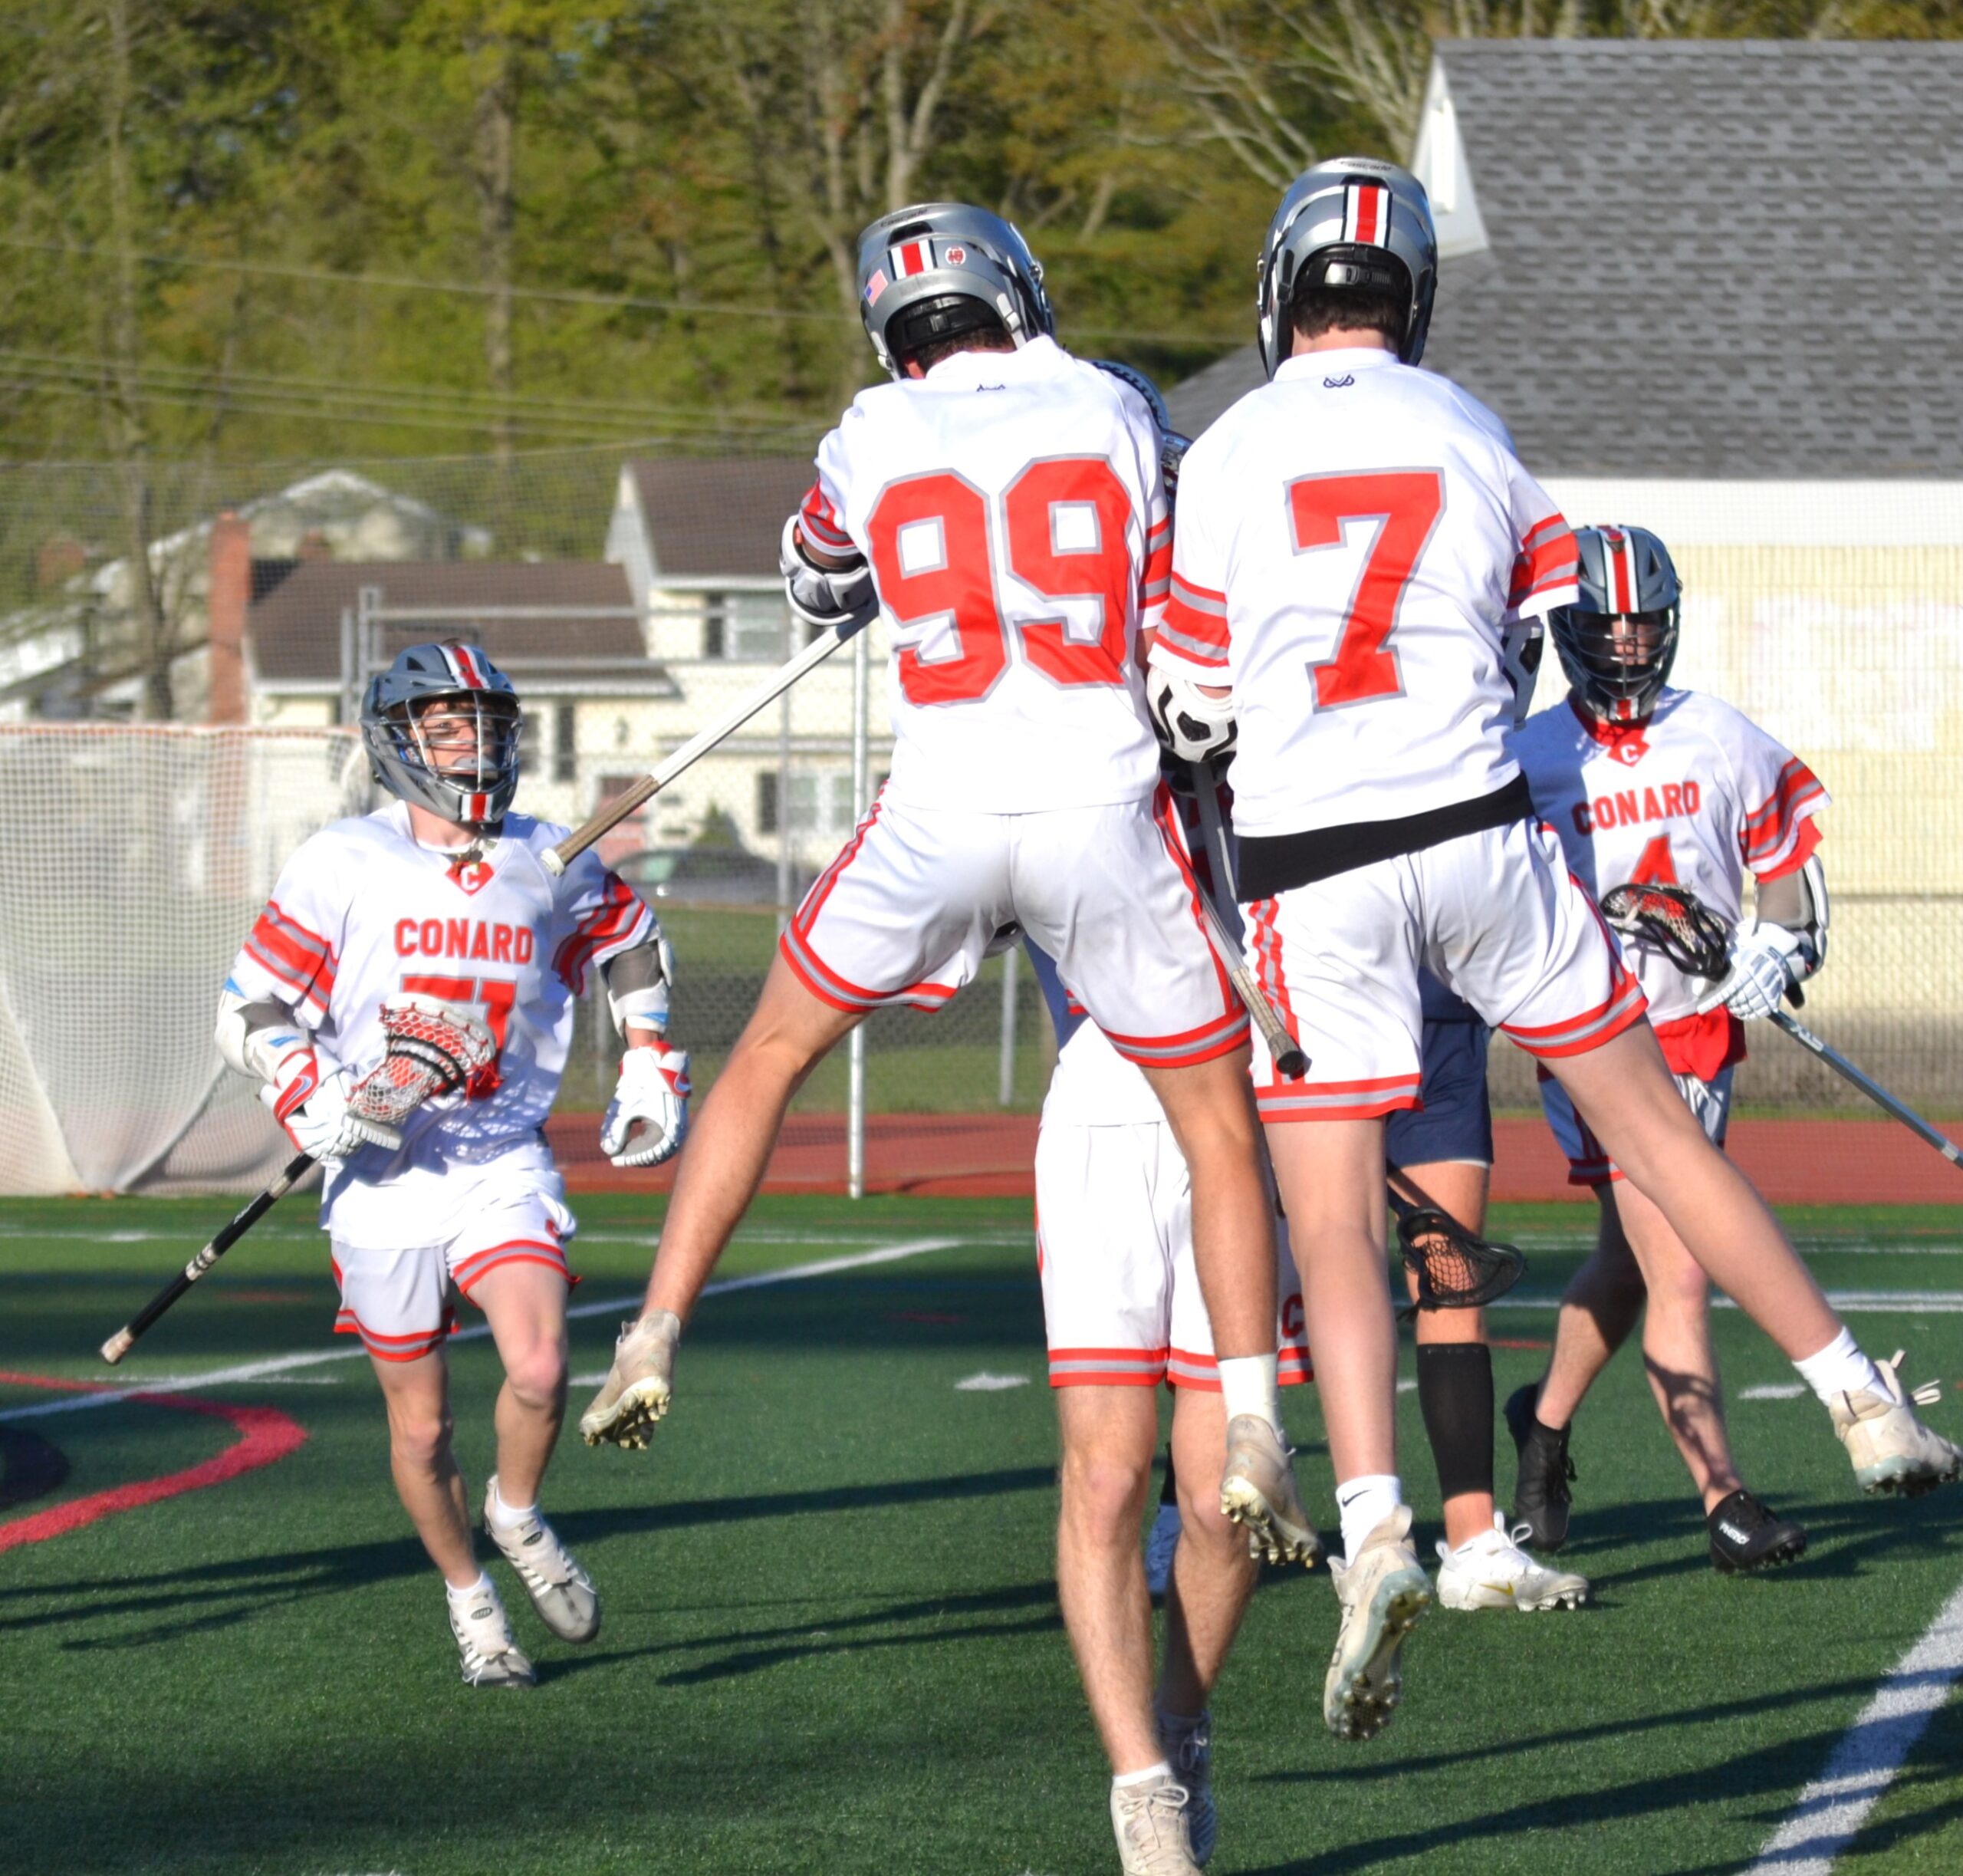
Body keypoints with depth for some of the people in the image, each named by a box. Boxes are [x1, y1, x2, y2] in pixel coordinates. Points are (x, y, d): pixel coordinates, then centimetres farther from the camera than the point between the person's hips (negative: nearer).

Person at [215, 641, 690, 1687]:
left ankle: (517, 1518, 10)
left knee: (539, 1371, -21)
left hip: (501, 1167, 1)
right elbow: (251, 1009, -3)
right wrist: (312, 1100, -18)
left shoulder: (547, 866, 4)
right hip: (382, 1178, -1)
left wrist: (649, 1067, 19)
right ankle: (469, 1599, 29)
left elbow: (631, 943, 25)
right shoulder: (344, 867, -5)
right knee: (420, 1430, 4)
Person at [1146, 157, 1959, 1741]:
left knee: (1336, 1231, 0)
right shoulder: (1471, 437, 4)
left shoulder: (1230, 458, -3)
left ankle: (1373, 1524, -18)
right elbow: (1557, 608, 18)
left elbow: (1191, 695, 4)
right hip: (1480, 834, 2)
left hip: (1311, 870, -2)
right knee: (1651, 1122, 14)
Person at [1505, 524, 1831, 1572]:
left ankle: (1546, 1420, 41)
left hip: (1701, 1036, 4)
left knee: (1629, 1266, 16)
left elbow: (1790, 872, 10)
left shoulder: (1724, 743, 3)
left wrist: (1778, 948, -6)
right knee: (1678, 1276, -12)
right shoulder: (1532, 761, -5)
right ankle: (1723, 1504, -10)